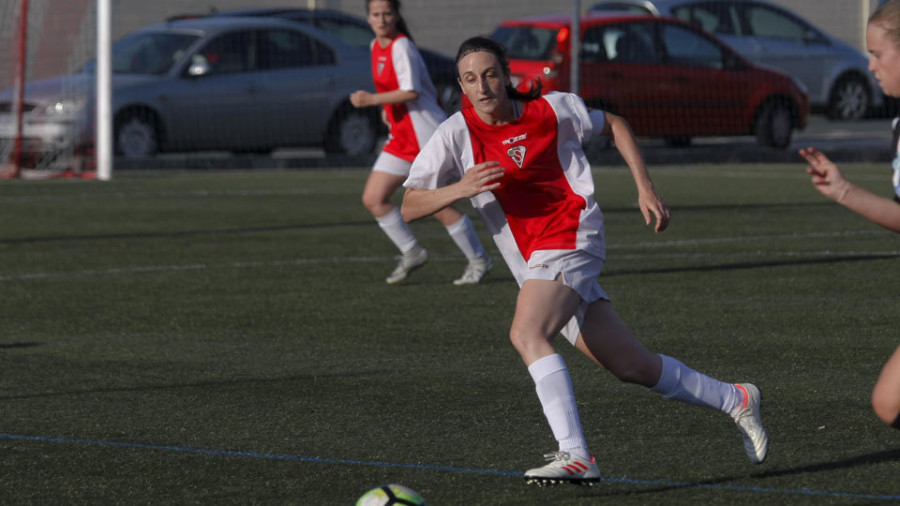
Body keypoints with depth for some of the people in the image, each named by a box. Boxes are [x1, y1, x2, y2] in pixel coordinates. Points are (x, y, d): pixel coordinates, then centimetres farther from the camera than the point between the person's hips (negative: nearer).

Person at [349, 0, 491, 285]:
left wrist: (372, 100, -26)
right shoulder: (377, 47, 11)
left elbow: (411, 91, -25)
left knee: (437, 206, -6)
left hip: (426, 134, -9)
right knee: (373, 199, 2)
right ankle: (411, 253, 15)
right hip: (401, 138, 9)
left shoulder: (401, 47, -15)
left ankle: (478, 260, 9)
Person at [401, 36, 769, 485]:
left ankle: (574, 455, -34)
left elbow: (613, 125, 14)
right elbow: (409, 207, -7)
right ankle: (735, 401, 28)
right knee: (633, 367, 9)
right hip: (535, 263, 4)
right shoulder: (456, 134, -2)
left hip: (571, 242, -4)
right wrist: (461, 188, -24)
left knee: (527, 333, -30)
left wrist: (645, 188, 8)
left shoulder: (551, 110, -4)